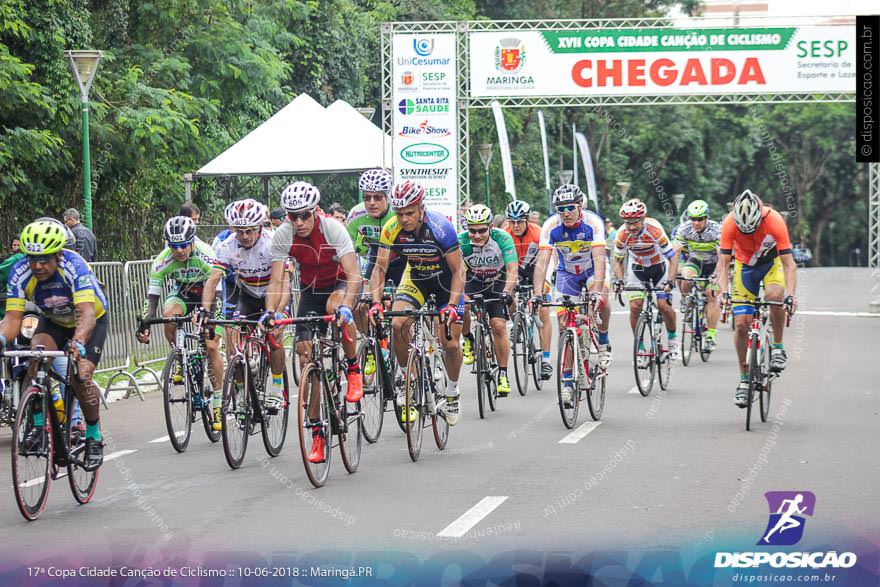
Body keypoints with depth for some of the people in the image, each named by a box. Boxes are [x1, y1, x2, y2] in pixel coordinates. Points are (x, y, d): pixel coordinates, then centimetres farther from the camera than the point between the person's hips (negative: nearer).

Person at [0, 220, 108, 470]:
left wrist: (78, 343, -65)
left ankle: (94, 438, 2)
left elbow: (86, 313, -47)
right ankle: (38, 424, -15)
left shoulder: (74, 267, -36)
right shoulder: (21, 273, -26)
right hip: (53, 322, 3)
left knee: (80, 377, -20)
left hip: (92, 320, -3)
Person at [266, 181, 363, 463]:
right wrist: (270, 311, -38)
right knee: (306, 355, -7)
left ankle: (353, 369, -14)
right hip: (311, 289, 4)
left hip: (341, 283, -3)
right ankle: (317, 432, 0)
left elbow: (353, 275, -35)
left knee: (336, 306, -39)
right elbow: (277, 281, -20)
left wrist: (345, 306, -52)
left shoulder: (333, 228, -28)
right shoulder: (282, 236, -19)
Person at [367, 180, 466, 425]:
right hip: (416, 278, 3)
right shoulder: (392, 229, -22)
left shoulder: (440, 227, -31)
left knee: (450, 343, -7)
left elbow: (458, 270, -25)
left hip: (446, 281, -2)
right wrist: (375, 302, -32)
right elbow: (380, 267, -18)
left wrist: (452, 305, -36)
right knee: (398, 325, -22)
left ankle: (452, 391, 19)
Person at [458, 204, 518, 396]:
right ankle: (468, 340, -1)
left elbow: (513, 269, -34)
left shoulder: (502, 238, -28)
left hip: (498, 283, -1)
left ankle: (503, 374, -1)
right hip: (473, 282, 1)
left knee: (499, 326, -15)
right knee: (461, 305, -30)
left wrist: (506, 292, -51)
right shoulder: (461, 241, -25)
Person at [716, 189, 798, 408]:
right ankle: (744, 378, 6)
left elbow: (789, 263, -32)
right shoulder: (730, 224, -28)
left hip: (772, 262, -1)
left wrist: (791, 294, -45)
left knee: (774, 295, -34)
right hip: (745, 265, 2)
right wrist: (723, 291, -43)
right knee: (741, 323, -8)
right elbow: (723, 262, -27)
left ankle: (778, 348, -13)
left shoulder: (774, 221, -32)